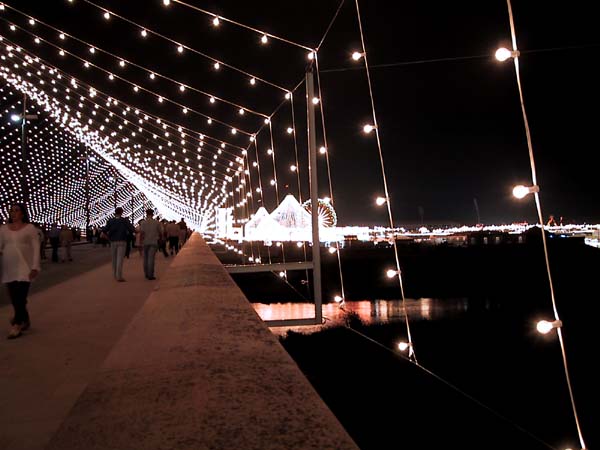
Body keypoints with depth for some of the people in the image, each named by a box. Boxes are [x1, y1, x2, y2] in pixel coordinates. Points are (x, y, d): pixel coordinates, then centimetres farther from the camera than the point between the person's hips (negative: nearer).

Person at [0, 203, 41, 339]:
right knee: (14, 298, 10)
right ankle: (25, 321, 27)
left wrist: (35, 267, -13)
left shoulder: (30, 228, -1)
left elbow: (36, 248, -5)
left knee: (20, 297, -9)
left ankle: (17, 325, -3)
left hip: (25, 267, -4)